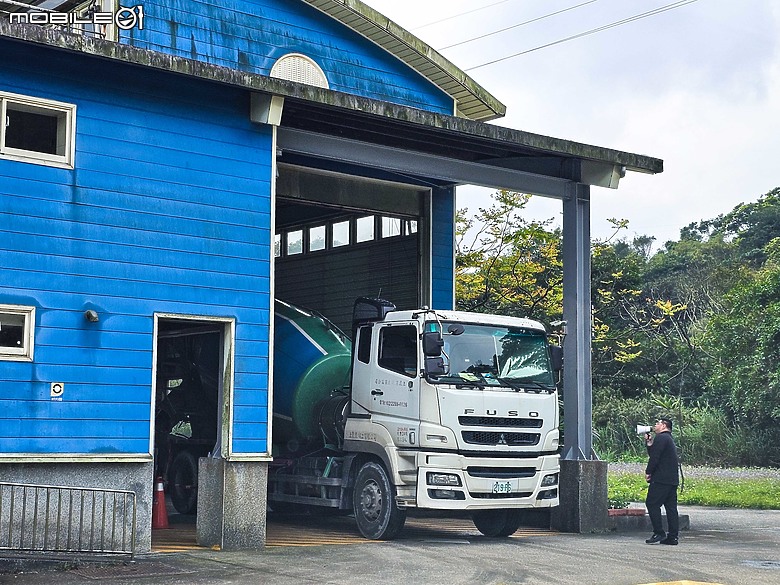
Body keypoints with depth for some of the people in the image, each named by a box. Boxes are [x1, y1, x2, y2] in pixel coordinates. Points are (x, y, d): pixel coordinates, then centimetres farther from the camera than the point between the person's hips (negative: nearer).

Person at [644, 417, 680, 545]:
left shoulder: (660, 438, -9)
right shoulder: (669, 439, 23)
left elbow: (655, 457, -16)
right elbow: (652, 454, 24)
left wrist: (648, 472, -8)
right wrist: (649, 443, 15)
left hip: (661, 478, -10)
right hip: (672, 480, 10)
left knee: (652, 504, -5)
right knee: (671, 506, 7)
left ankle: (659, 533, -8)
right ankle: (673, 536, 5)